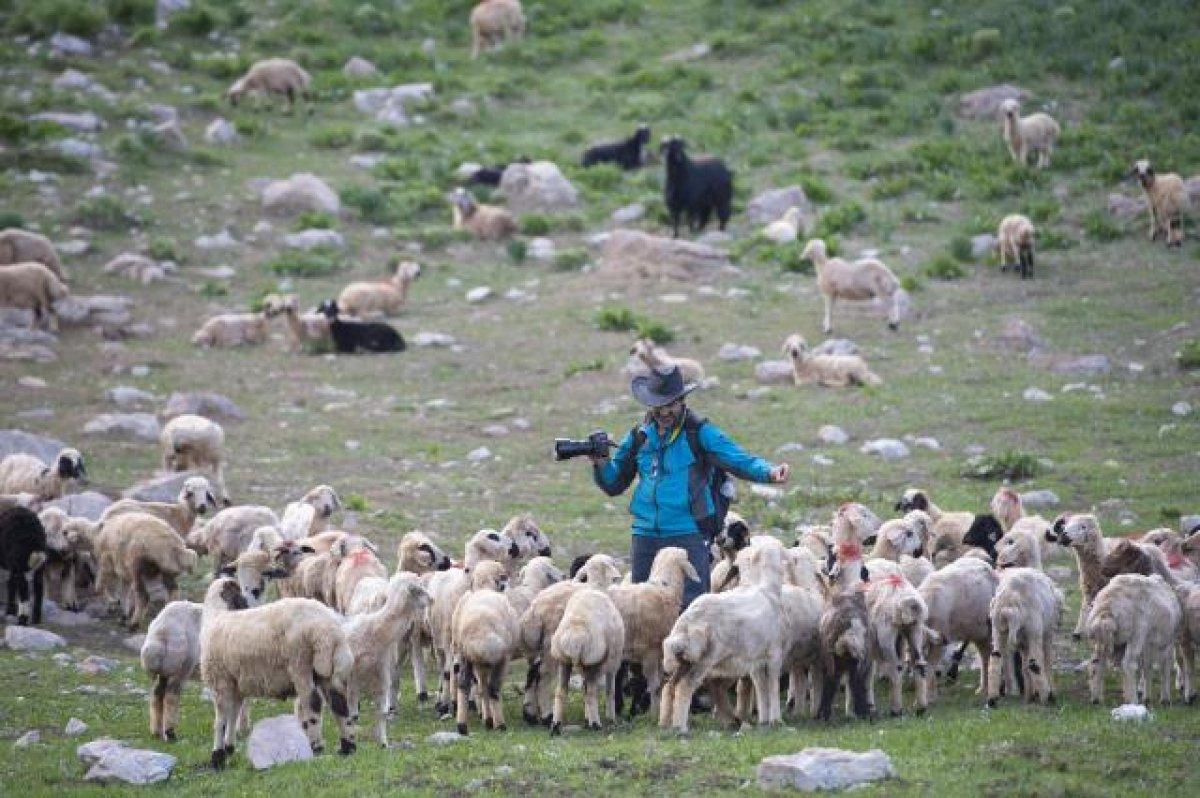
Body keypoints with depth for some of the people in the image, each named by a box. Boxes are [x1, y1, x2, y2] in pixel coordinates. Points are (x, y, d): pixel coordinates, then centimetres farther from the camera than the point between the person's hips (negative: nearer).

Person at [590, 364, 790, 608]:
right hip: (646, 535, 5)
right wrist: (601, 463, -1)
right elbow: (615, 485, 20)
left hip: (689, 535, -5)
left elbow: (738, 460, -11)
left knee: (691, 604, -9)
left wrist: (769, 471, -30)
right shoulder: (639, 437, 12)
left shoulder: (700, 433, -1)